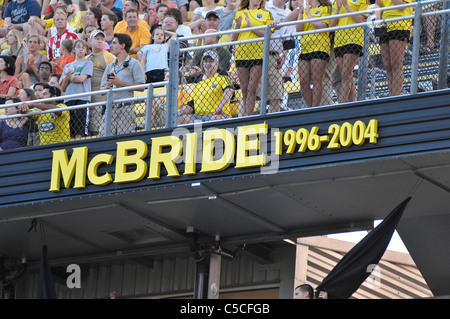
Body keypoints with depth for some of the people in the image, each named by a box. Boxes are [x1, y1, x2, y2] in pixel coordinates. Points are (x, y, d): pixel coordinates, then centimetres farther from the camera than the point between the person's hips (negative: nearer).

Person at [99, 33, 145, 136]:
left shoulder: (133, 64, 3)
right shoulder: (110, 66, 21)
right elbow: (102, 90, 19)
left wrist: (121, 83, -11)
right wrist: (107, 86, -4)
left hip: (126, 107, -6)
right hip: (110, 107, 6)